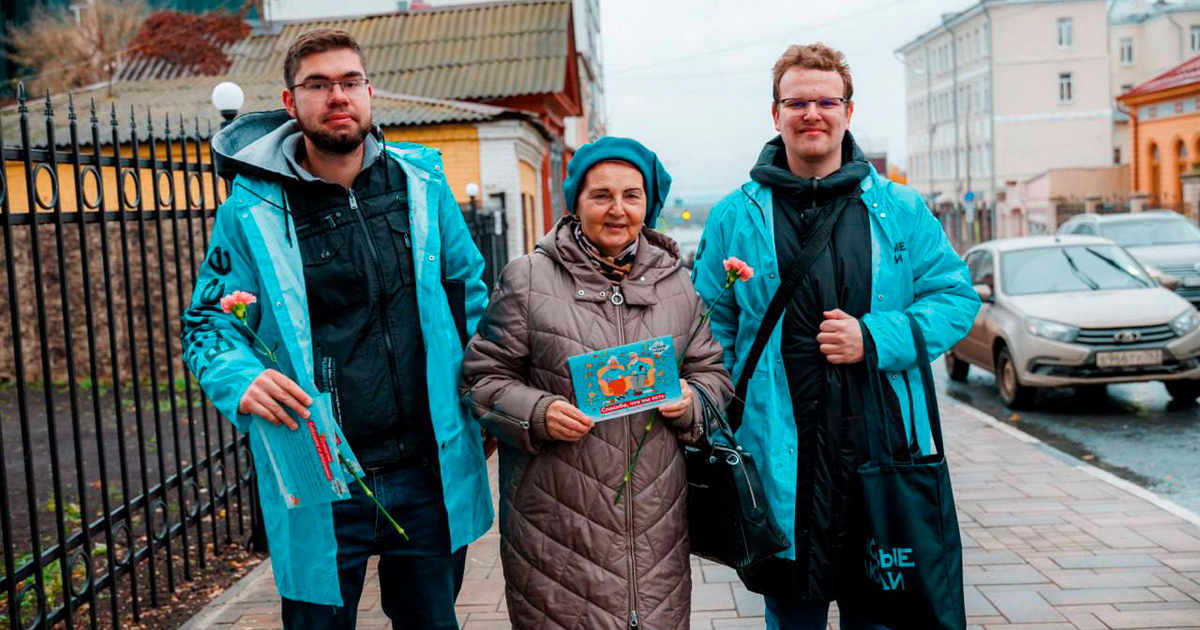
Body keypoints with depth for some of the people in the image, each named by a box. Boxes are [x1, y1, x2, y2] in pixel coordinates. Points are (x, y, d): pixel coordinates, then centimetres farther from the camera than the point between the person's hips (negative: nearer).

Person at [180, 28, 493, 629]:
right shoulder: (252, 211, -5)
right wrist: (243, 381, -21)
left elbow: (469, 290, 10)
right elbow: (207, 325, 1)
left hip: (430, 473, 3)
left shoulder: (422, 184, 1)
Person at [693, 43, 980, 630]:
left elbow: (957, 298, 5)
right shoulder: (735, 218, 2)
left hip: (882, 453, 1)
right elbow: (712, 331, 3)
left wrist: (875, 339, -12)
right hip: (782, 464, -1)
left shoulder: (899, 210, 5)